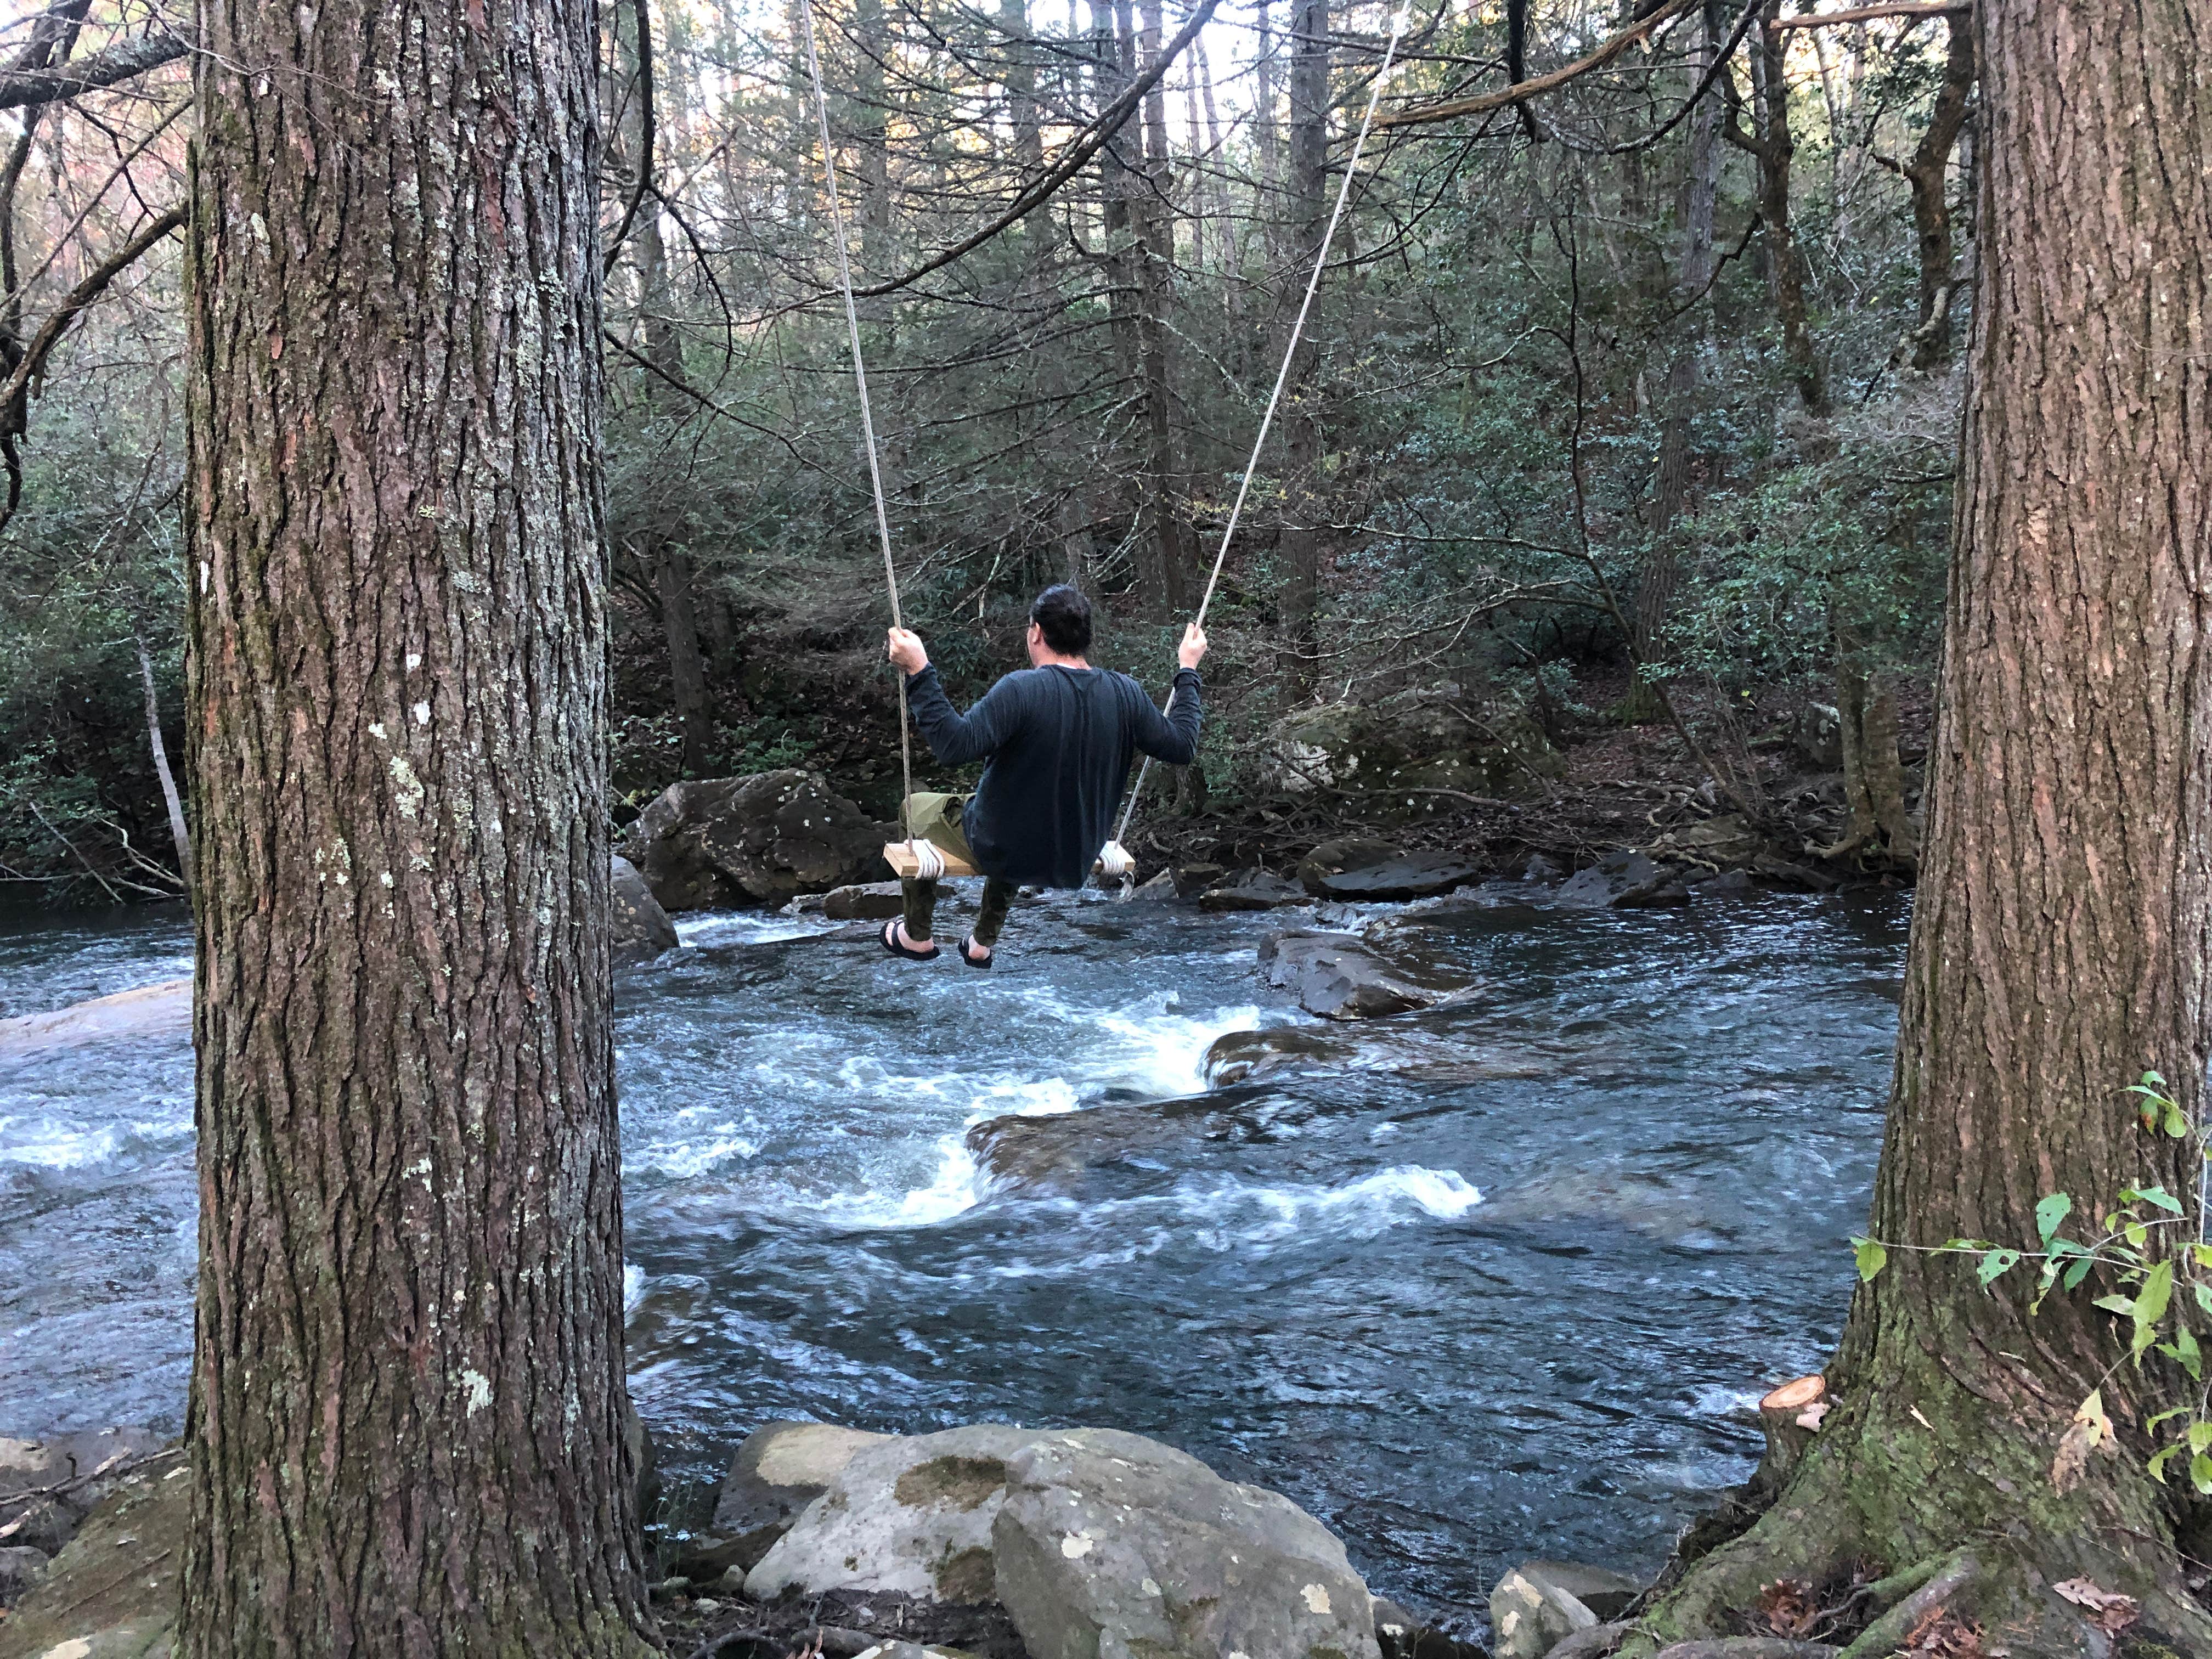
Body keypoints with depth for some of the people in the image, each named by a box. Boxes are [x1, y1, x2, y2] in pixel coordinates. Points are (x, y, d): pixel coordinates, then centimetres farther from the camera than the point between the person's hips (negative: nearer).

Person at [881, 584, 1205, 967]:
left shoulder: (1022, 689, -27)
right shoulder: (1125, 693, -12)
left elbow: (955, 745, -37)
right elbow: (1183, 747, -2)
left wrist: (919, 672, -34)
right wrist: (1188, 671, 8)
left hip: (1002, 855, -5)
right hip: (1080, 859, 5)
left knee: (916, 806, 24)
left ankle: (916, 937, 36)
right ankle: (983, 943, 46)